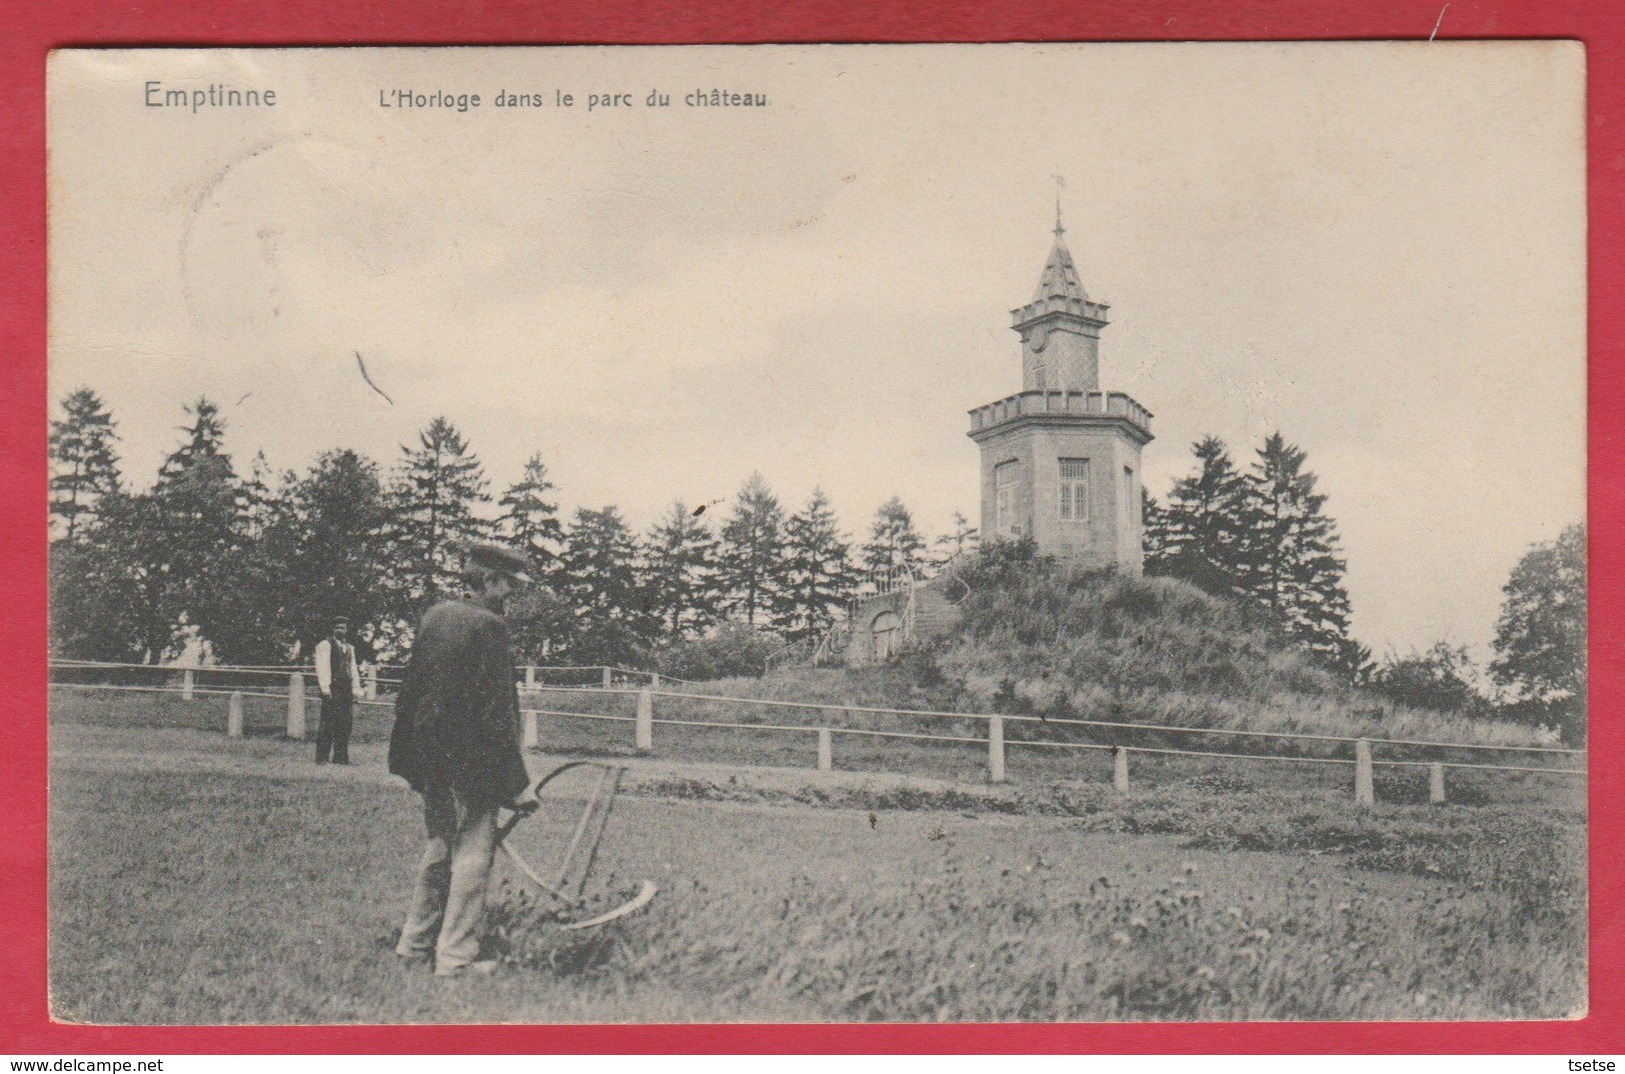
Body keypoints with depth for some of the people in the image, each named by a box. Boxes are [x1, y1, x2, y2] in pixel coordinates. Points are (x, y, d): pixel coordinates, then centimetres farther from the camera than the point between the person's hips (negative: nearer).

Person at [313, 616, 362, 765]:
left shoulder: (349, 647, 22)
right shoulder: (325, 645, -1)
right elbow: (322, 667, -8)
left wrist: (356, 689, 12)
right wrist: (325, 688, -17)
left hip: (346, 691, 7)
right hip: (332, 690, -7)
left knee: (345, 724, 5)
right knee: (327, 724, -7)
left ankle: (341, 758, 10)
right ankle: (322, 758, -4)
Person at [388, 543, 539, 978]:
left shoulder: (434, 616, 9)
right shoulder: (487, 626, -15)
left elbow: (409, 690, 15)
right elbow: (497, 714, -17)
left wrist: (412, 753, 25)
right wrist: (518, 784, -14)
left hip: (430, 759, 8)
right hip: (471, 762, -8)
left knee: (440, 847, 20)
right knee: (472, 855, -1)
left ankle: (416, 940, 28)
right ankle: (456, 955, 2)